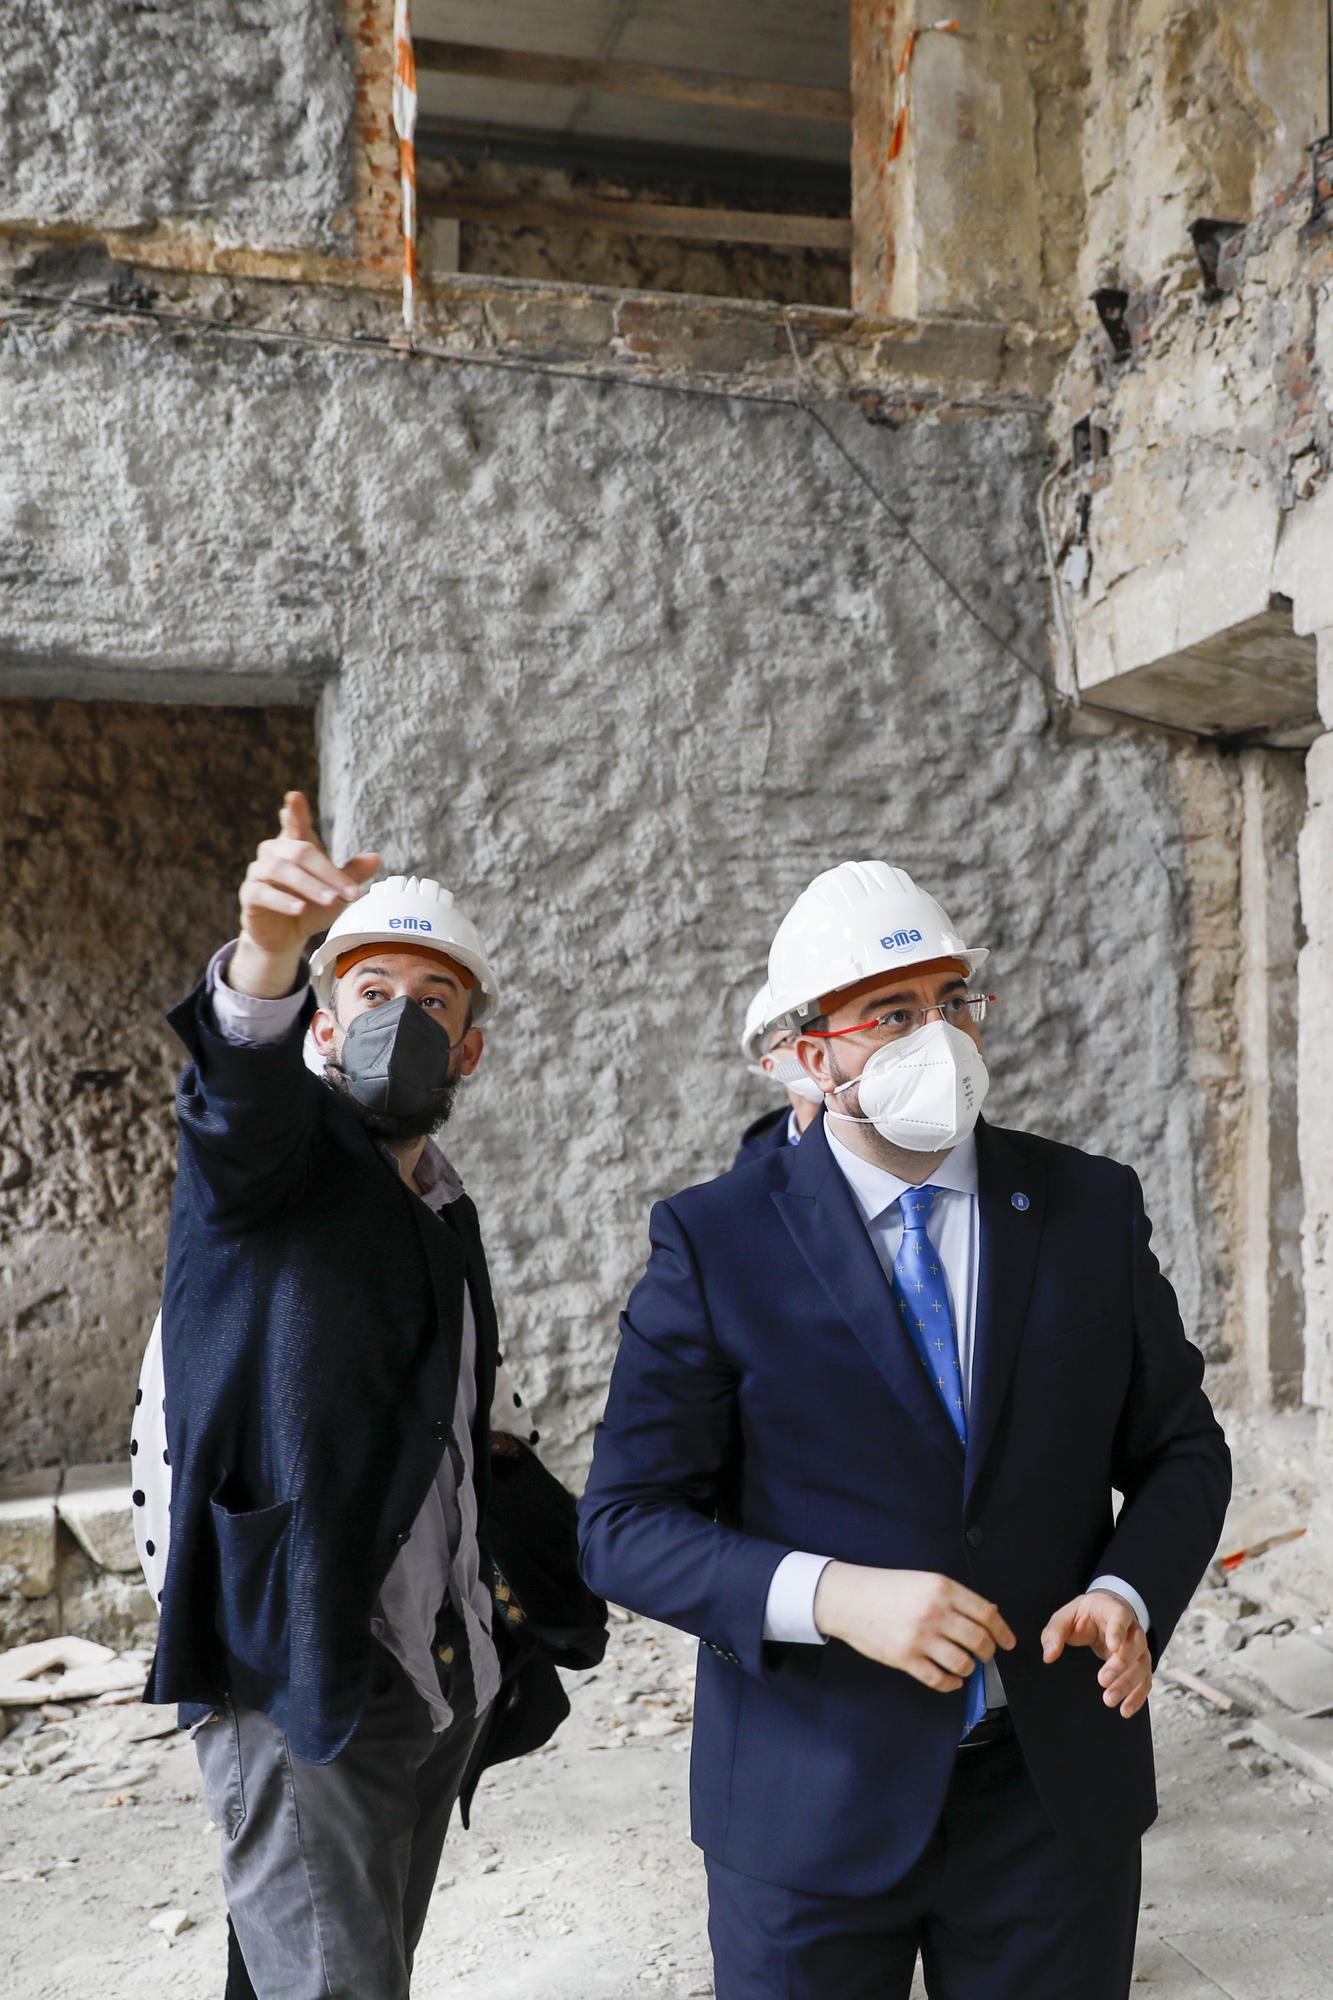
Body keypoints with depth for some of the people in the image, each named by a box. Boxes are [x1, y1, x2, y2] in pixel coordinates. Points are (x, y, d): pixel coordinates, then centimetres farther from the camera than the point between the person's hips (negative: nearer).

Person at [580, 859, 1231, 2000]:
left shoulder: (1092, 1208, -2)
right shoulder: (716, 1243, -10)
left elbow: (1180, 1447, 7)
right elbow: (625, 1526, -11)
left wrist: (1128, 1595, -13)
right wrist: (832, 1596, -25)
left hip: (1058, 1791, 3)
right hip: (813, 1807, -2)